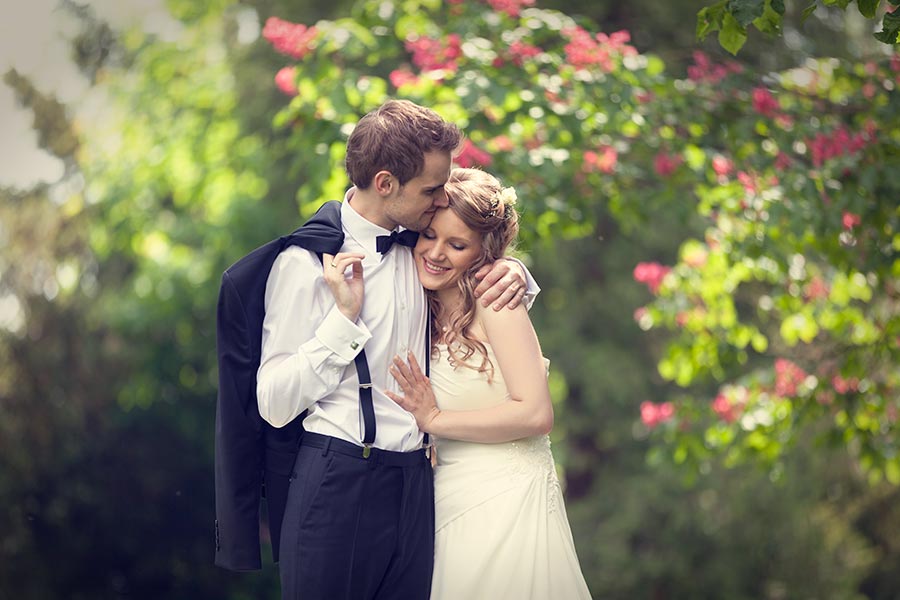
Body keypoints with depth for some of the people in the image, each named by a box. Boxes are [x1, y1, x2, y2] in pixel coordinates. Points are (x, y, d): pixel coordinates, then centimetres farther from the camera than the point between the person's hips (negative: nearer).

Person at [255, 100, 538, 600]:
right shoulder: (307, 262, -9)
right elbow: (275, 404, -11)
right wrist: (345, 316, -19)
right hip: (338, 483, -5)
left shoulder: (415, 246, 8)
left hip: (415, 483, 6)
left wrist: (512, 273, 7)